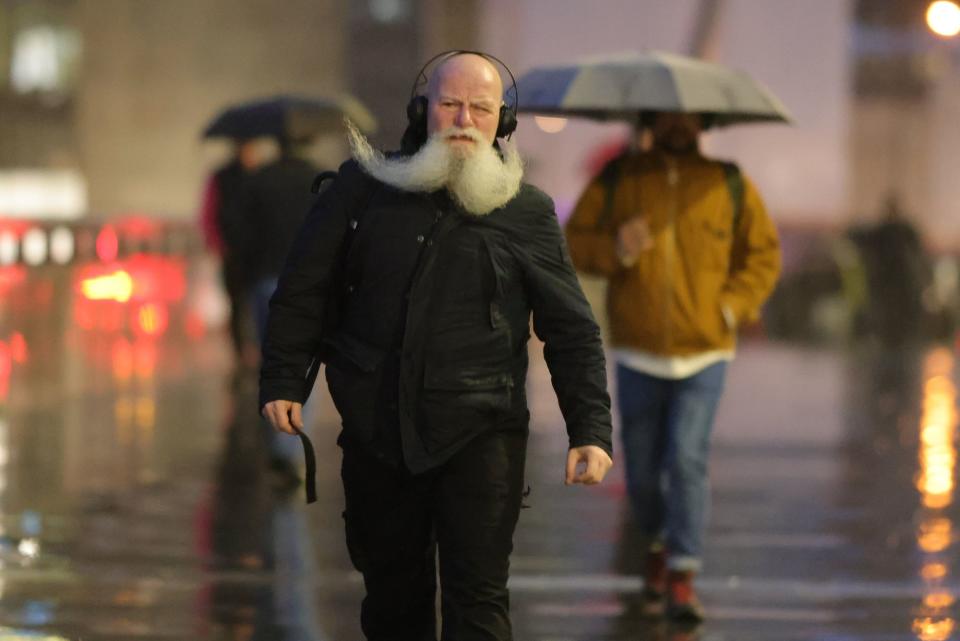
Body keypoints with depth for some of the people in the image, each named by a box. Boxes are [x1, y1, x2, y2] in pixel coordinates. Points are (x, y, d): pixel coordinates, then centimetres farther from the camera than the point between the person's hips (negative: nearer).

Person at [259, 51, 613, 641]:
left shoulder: (529, 214, 3)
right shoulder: (364, 187, 5)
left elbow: (573, 331, 4)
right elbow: (303, 288, 10)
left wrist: (591, 431, -4)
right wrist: (284, 381, 4)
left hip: (480, 436, -2)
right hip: (377, 433, 2)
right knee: (392, 593, 13)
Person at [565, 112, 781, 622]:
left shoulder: (728, 185, 2)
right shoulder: (617, 180, 2)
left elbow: (764, 253, 11)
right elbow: (574, 242, 1)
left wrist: (733, 307, -4)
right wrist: (615, 251, -20)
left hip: (703, 354, -1)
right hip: (638, 354, 1)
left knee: (687, 460, -15)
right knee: (642, 470, 7)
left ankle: (683, 579, -11)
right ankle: (657, 545, 37)